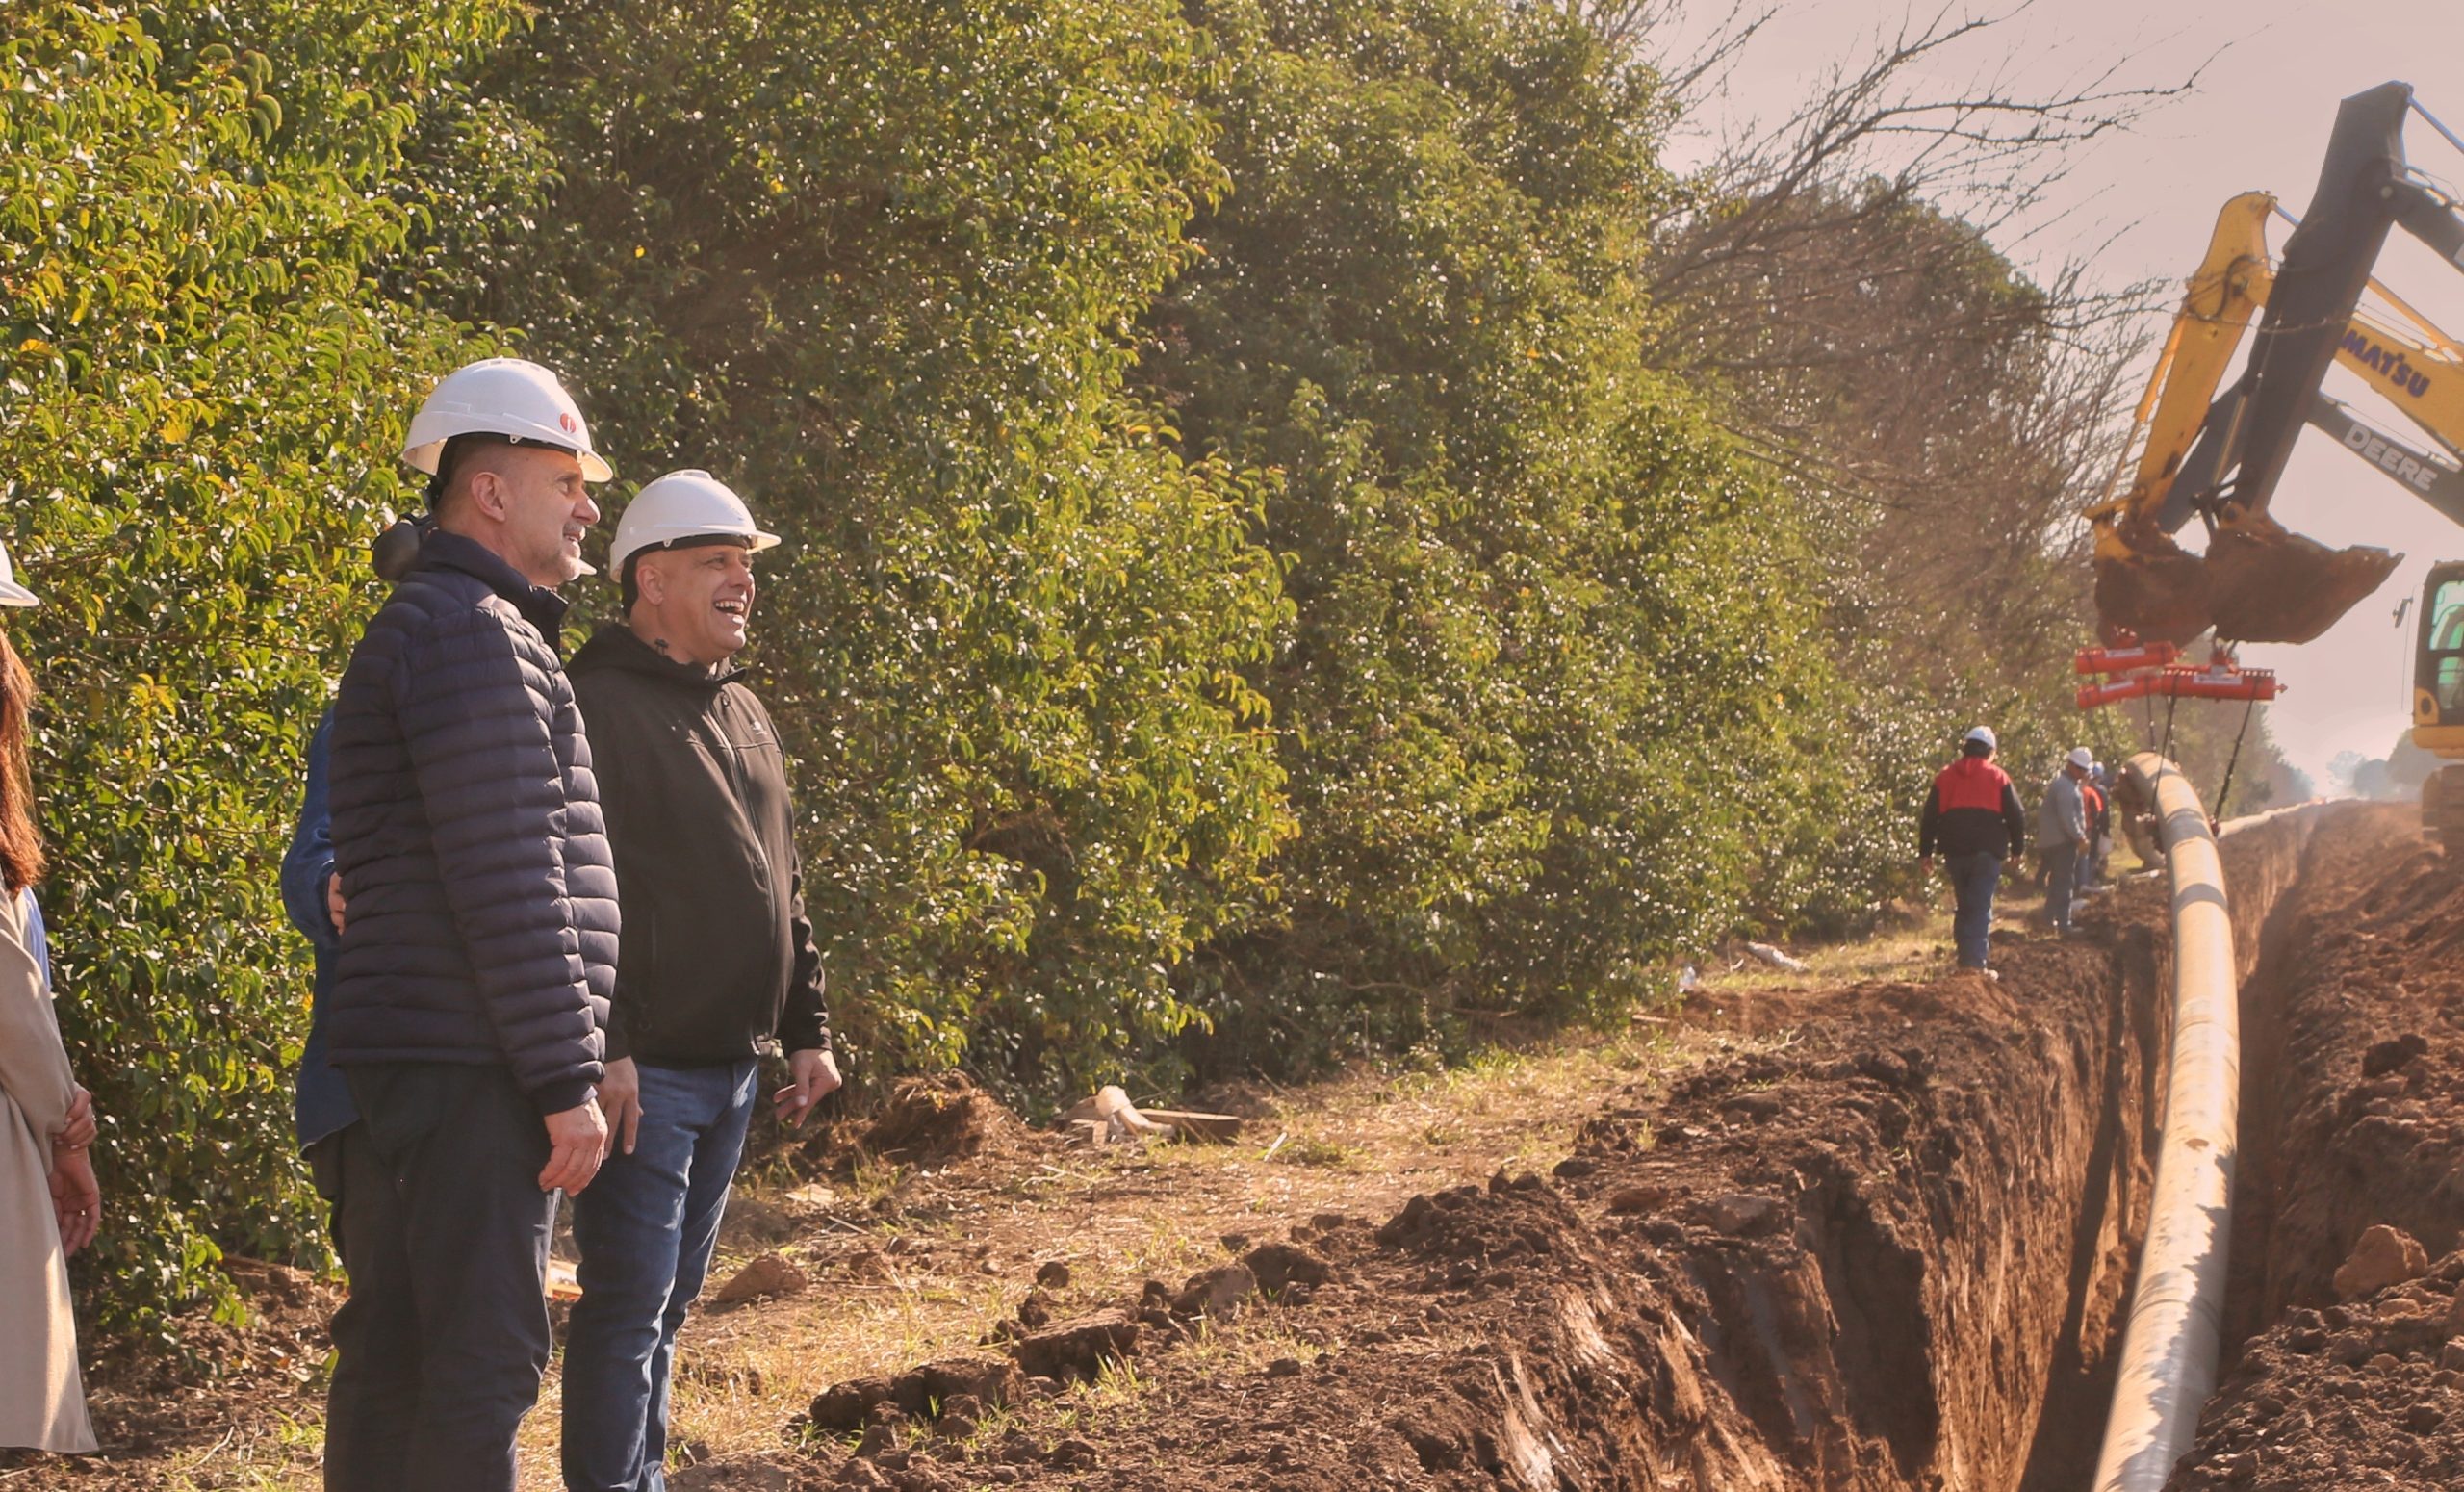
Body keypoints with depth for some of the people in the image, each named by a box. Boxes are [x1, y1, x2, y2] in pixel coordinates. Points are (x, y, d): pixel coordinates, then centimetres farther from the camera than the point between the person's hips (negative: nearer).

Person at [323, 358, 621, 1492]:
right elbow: (506, 881, -19)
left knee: (392, 1354, 12)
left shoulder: (419, 633, 21)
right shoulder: (470, 635, -13)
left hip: (404, 1061, 10)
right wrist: (566, 1078, -18)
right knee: (482, 1362, -8)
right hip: (471, 1068, -10)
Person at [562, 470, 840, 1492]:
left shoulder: (743, 714, 18)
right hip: (646, 1069, -8)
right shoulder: (597, 703, -10)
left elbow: (783, 886, 23)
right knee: (630, 1301, -8)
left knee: (668, 1302, 15)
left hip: (732, 1065, 8)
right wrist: (601, 1046, -24)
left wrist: (807, 1031, 19)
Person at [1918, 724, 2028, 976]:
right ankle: (1975, 962, -14)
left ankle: (1967, 957, 19)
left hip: (1955, 851, 3)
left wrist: (1925, 852, 12)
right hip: (1987, 851, -3)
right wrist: (2018, 848, 14)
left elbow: (1929, 817, 8)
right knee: (1981, 908, -5)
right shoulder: (1998, 777, 2)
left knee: (1964, 906, 16)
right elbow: (2016, 816, 2)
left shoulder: (1944, 777, 10)